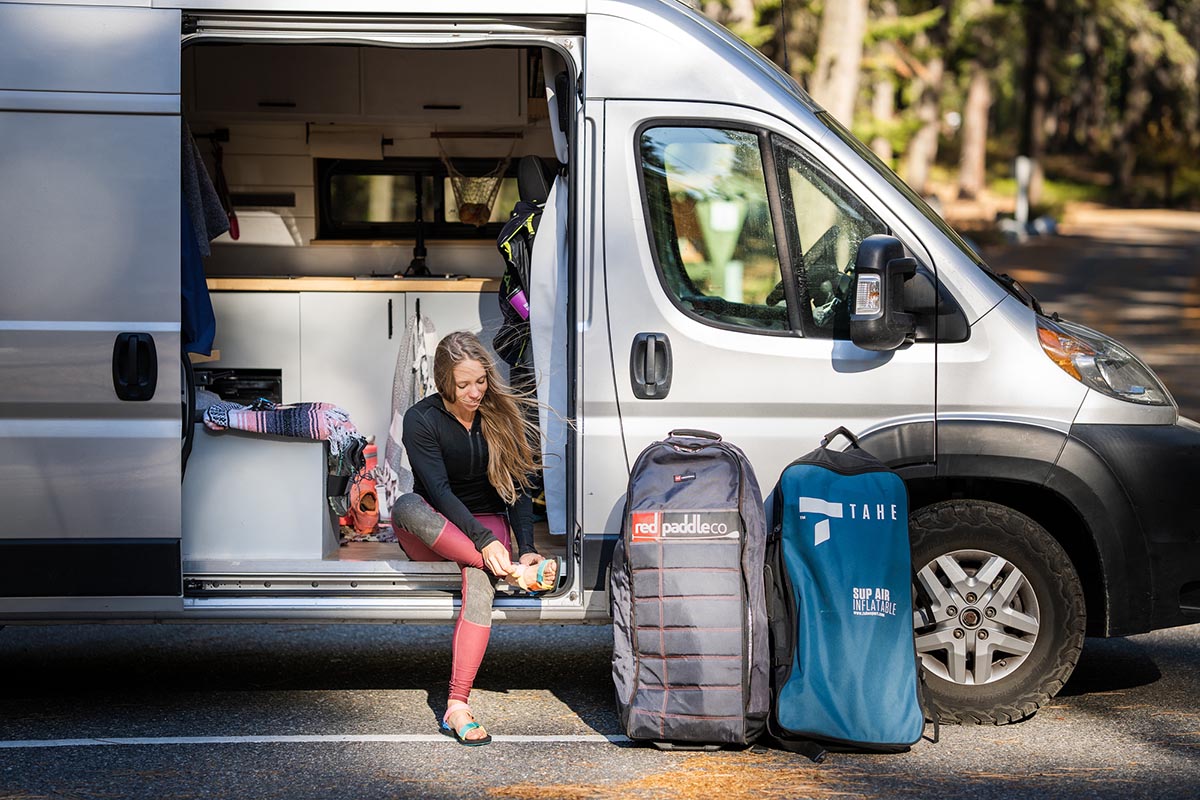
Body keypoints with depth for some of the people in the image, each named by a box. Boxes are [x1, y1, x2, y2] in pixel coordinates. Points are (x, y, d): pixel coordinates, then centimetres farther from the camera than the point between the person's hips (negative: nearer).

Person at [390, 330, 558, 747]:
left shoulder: (504, 415, -2)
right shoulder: (421, 419, -10)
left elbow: (518, 489, -3)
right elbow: (439, 490, -20)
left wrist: (527, 548, -18)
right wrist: (484, 541, -32)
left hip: (487, 523, 1)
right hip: (432, 533, -1)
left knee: (479, 580, -35)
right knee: (407, 506, -37)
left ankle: (457, 706, -44)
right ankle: (512, 573, -39)